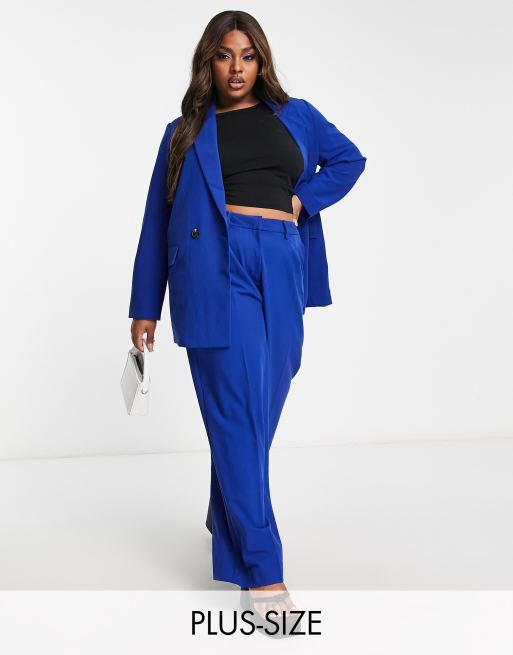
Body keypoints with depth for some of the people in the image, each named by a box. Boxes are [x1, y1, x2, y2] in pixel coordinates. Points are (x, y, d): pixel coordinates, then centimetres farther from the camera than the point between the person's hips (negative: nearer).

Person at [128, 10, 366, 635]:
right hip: (216, 272, -3)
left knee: (258, 411, 8)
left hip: (280, 270, 3)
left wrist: (306, 199, 9)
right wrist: (145, 306, 12)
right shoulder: (186, 132, 15)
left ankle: (227, 517, 33)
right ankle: (262, 572, -11)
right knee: (238, 413, -11)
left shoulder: (295, 115, 19)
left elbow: (349, 158, 28)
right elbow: (157, 222, 15)